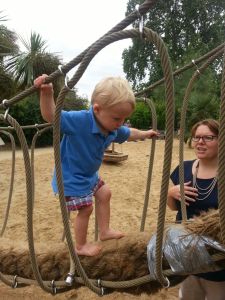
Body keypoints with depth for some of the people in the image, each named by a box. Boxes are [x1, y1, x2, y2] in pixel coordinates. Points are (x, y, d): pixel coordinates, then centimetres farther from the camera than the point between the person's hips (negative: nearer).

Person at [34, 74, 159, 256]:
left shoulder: (114, 129, -8)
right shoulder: (79, 121, -32)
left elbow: (128, 134, 14)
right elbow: (50, 116, -33)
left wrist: (145, 134, 28)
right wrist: (47, 93, -50)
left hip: (89, 175, 8)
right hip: (71, 178, -8)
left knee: (104, 194, 18)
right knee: (86, 208, 0)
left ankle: (105, 231, 38)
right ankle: (80, 246, 26)